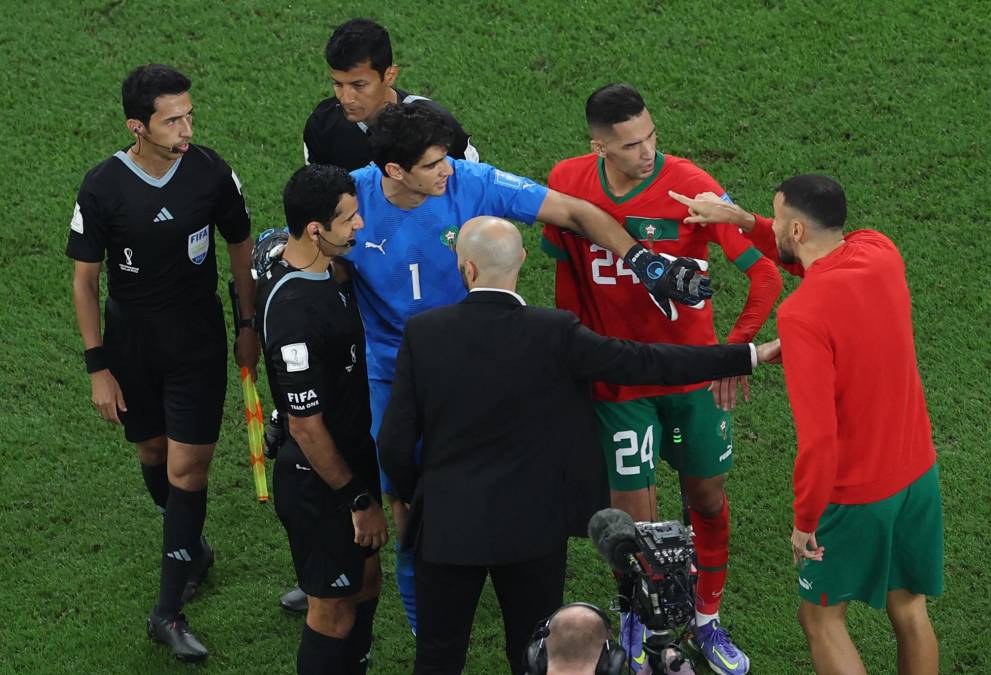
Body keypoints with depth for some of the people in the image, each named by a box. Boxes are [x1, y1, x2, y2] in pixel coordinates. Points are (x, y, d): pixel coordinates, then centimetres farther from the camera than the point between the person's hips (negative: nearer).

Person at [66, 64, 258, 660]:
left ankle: (170, 613, 2)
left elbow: (241, 246, 4)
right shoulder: (102, 188, -16)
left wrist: (249, 327, 7)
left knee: (188, 468, -4)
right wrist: (98, 366, -6)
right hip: (131, 346, 1)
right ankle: (192, 550, 44)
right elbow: (85, 279, -6)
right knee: (154, 453, 16)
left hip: (199, 343, 0)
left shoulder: (211, 173, -13)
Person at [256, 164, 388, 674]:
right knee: (334, 611, 7)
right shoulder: (295, 312, -32)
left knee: (365, 582, 24)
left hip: (352, 460, 9)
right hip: (319, 484, -9)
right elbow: (306, 425, -26)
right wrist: (359, 499, -16)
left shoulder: (324, 272, -2)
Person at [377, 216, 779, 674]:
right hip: (531, 528, -1)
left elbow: (394, 443, -8)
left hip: (446, 527, 1)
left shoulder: (422, 333, -12)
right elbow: (646, 362, -12)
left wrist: (411, 495, 14)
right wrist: (749, 356, -4)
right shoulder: (555, 335, -16)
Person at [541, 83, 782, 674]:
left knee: (708, 498, 12)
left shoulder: (691, 187, -19)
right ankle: (637, 617, 32)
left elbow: (766, 273, -20)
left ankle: (708, 619, 35)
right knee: (636, 516, 3)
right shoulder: (568, 184, -11)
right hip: (617, 378, 0)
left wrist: (736, 348, -33)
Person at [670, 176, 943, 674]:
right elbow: (810, 258, 17)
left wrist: (804, 520, -15)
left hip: (856, 495, -6)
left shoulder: (801, 315, -28)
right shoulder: (879, 253, -7)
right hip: (919, 472, 6)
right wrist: (741, 220, 6)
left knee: (820, 615, 14)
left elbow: (818, 437, -29)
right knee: (908, 607, 20)